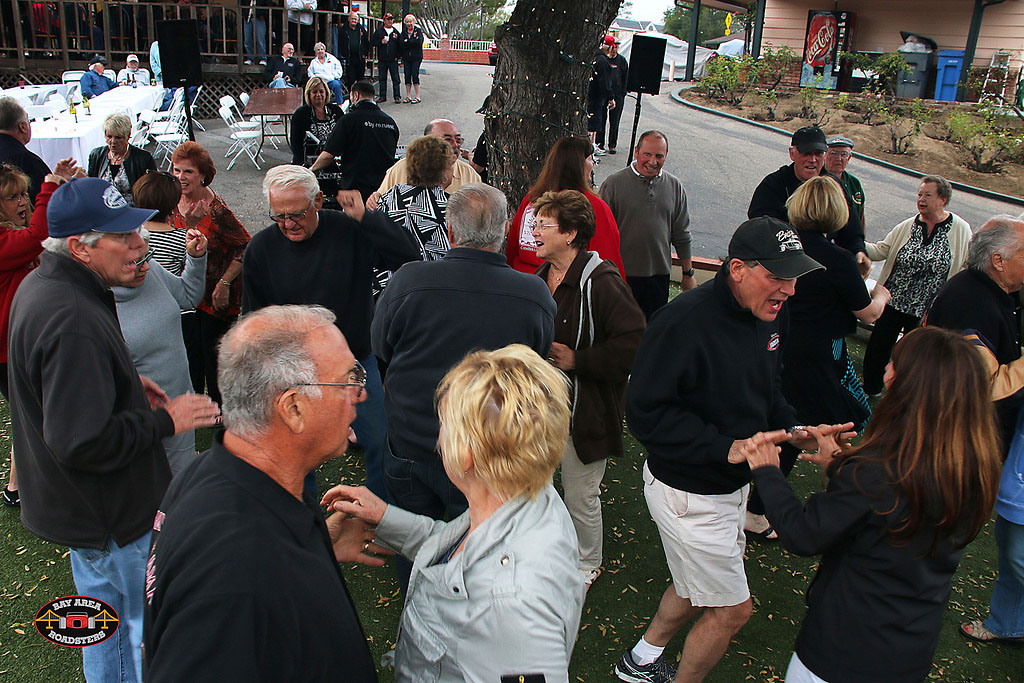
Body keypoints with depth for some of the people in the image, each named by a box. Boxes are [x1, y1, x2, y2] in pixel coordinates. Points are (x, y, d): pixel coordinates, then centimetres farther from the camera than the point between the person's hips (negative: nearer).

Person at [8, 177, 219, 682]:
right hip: (114, 513, -11)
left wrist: (127, 385, 8)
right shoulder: (72, 320, -33)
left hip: (74, 502, 11)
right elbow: (83, 443, -33)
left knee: (105, 611, 28)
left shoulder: (41, 285, 2)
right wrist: (164, 421, -22)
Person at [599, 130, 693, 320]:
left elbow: (681, 235, 12)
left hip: (659, 274, 3)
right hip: (622, 273, -3)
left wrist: (688, 273, 14)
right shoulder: (614, 183, -7)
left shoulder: (675, 187, 5)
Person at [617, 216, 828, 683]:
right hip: (689, 494, -9)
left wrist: (789, 428, -5)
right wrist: (724, 447, -31)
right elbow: (646, 412, -28)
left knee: (697, 588, 26)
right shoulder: (685, 321, -28)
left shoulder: (766, 314, -2)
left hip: (732, 483, 9)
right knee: (732, 610, 5)